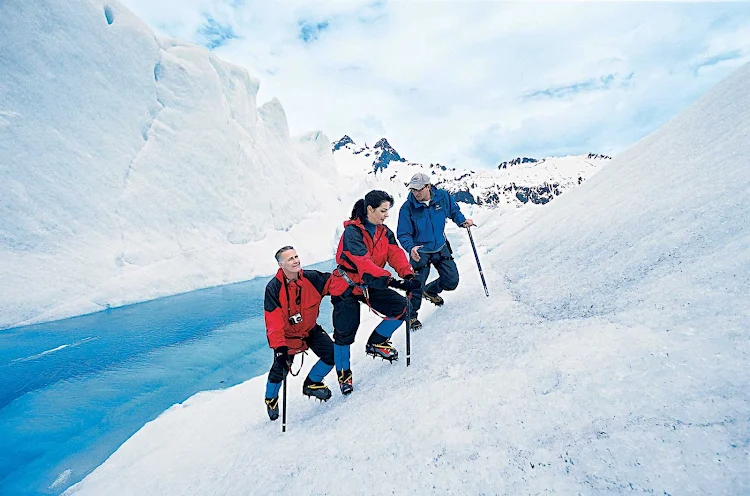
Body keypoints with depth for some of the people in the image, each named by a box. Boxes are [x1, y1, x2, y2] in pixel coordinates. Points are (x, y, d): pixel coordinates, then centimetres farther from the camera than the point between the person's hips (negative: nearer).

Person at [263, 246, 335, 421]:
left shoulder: (311, 278, -16)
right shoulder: (273, 288, -23)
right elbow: (273, 322, -26)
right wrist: (279, 347, -33)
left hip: (310, 329, 3)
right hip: (287, 335, -3)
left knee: (331, 355, -7)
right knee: (280, 368, -12)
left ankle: (311, 384, 21)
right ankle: (271, 398, 23)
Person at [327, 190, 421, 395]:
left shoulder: (384, 232, 0)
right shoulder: (352, 232, -22)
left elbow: (396, 254, -13)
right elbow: (363, 262, -35)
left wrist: (408, 275, -32)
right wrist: (389, 280, -46)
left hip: (370, 286, 6)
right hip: (347, 287, -6)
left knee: (402, 307, -7)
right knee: (345, 332, -3)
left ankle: (376, 343, 15)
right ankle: (343, 373, 24)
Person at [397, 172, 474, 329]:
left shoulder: (442, 197, -10)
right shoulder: (407, 208, -19)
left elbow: (453, 211, 11)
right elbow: (403, 234, -16)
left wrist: (462, 221, -7)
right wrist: (410, 247, -35)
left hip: (441, 247, 4)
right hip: (420, 251, -4)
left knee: (452, 282, 8)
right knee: (417, 285, -9)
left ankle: (430, 291, 39)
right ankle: (411, 314, 18)